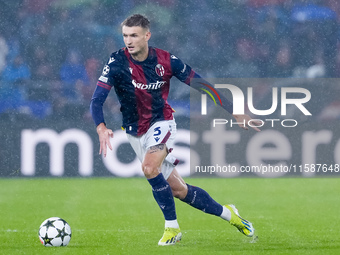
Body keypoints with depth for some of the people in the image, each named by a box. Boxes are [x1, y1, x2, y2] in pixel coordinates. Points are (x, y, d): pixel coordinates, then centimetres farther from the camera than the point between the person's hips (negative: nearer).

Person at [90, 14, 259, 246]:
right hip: (136, 132, 2)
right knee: (178, 190, 4)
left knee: (149, 167, -31)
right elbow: (97, 99, -22)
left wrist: (235, 112, -3)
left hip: (161, 124, -2)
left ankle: (172, 227, -15)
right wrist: (101, 128, -42)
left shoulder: (165, 60, -13)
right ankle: (227, 213, 25)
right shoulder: (118, 62, -15)